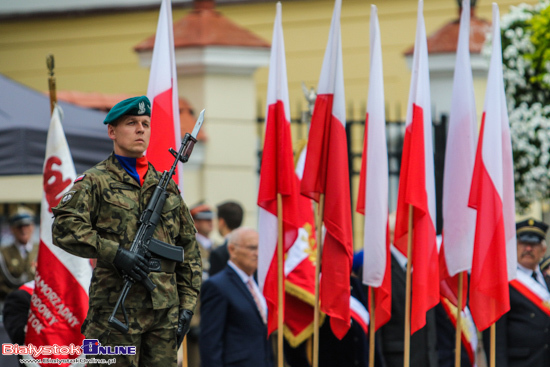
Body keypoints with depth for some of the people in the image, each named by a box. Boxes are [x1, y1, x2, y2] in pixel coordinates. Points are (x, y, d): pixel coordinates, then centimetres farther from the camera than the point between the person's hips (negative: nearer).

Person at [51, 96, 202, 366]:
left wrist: (187, 302, 11)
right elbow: (64, 228, -13)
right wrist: (115, 253, -21)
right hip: (116, 309, -5)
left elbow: (189, 248, 20)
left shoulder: (166, 186, 17)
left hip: (165, 312, 5)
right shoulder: (95, 182, 1)